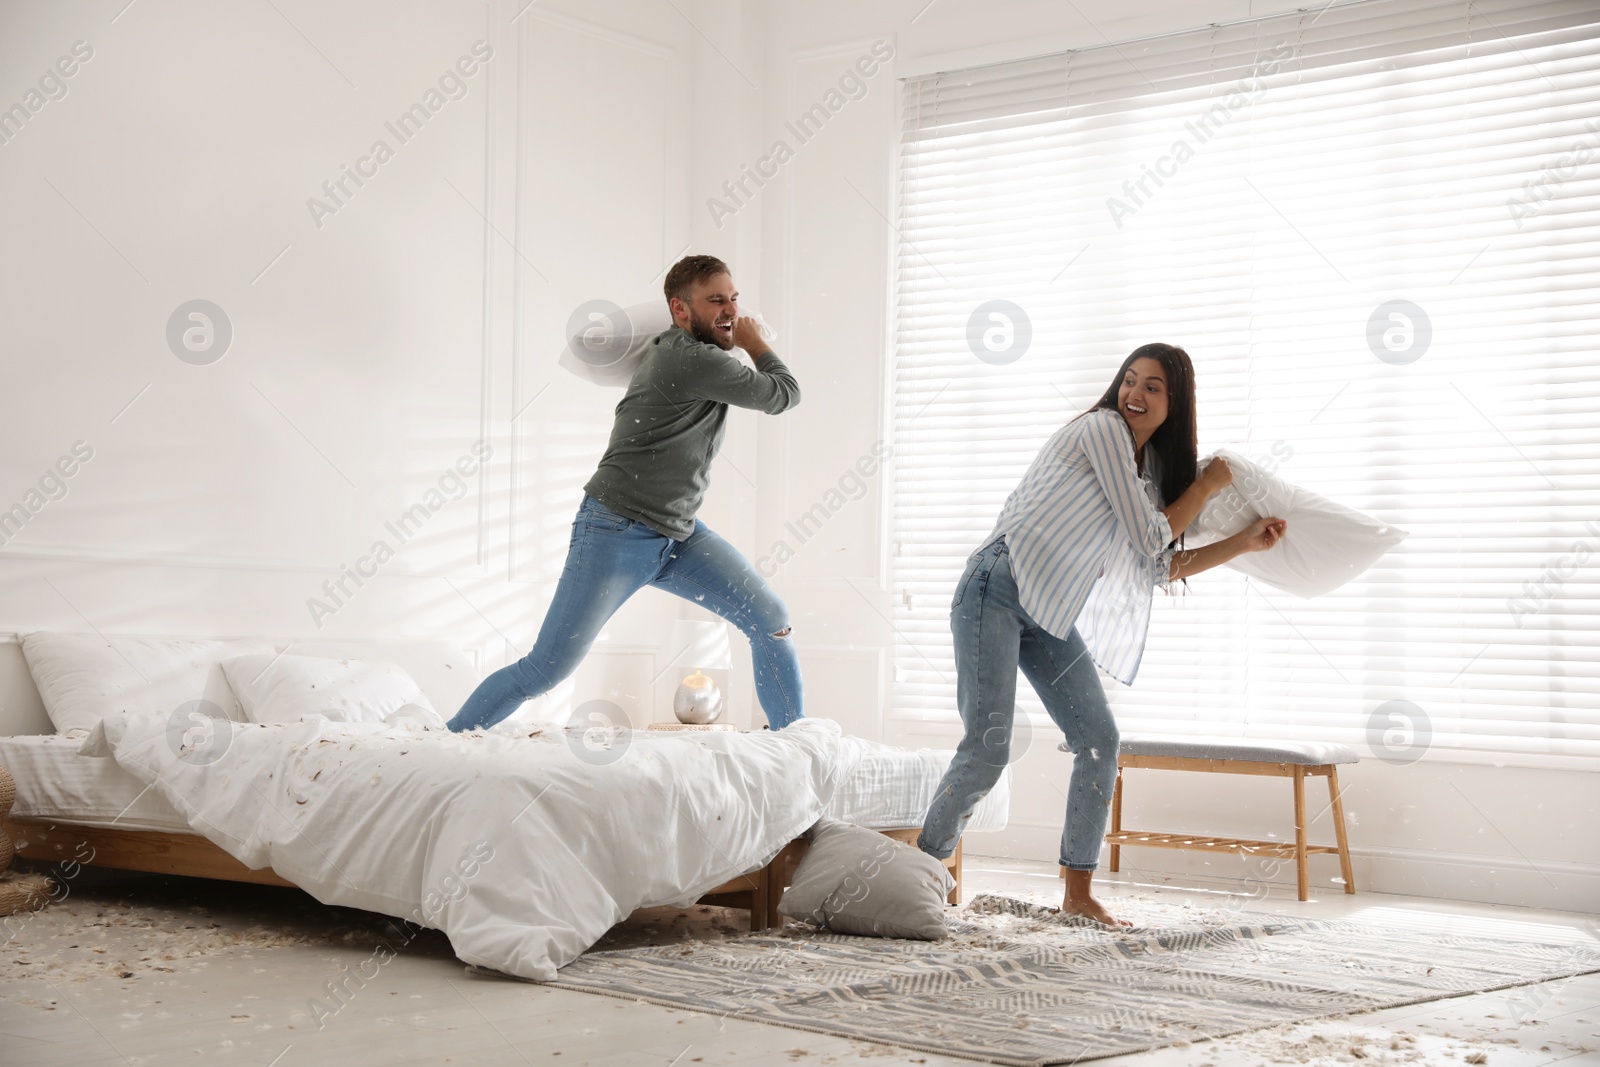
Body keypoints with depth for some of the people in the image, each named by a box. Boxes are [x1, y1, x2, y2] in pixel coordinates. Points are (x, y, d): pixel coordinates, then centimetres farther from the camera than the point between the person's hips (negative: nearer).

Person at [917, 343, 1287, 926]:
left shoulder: (1149, 465, 18)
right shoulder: (1103, 429, -9)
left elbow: (1158, 567, 15)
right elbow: (1151, 539, -9)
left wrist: (1244, 543, 13)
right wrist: (1207, 485, 3)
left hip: (1050, 615, 9)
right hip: (997, 590, -9)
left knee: (1100, 740, 4)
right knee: (987, 748, -16)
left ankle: (1078, 893, 12)